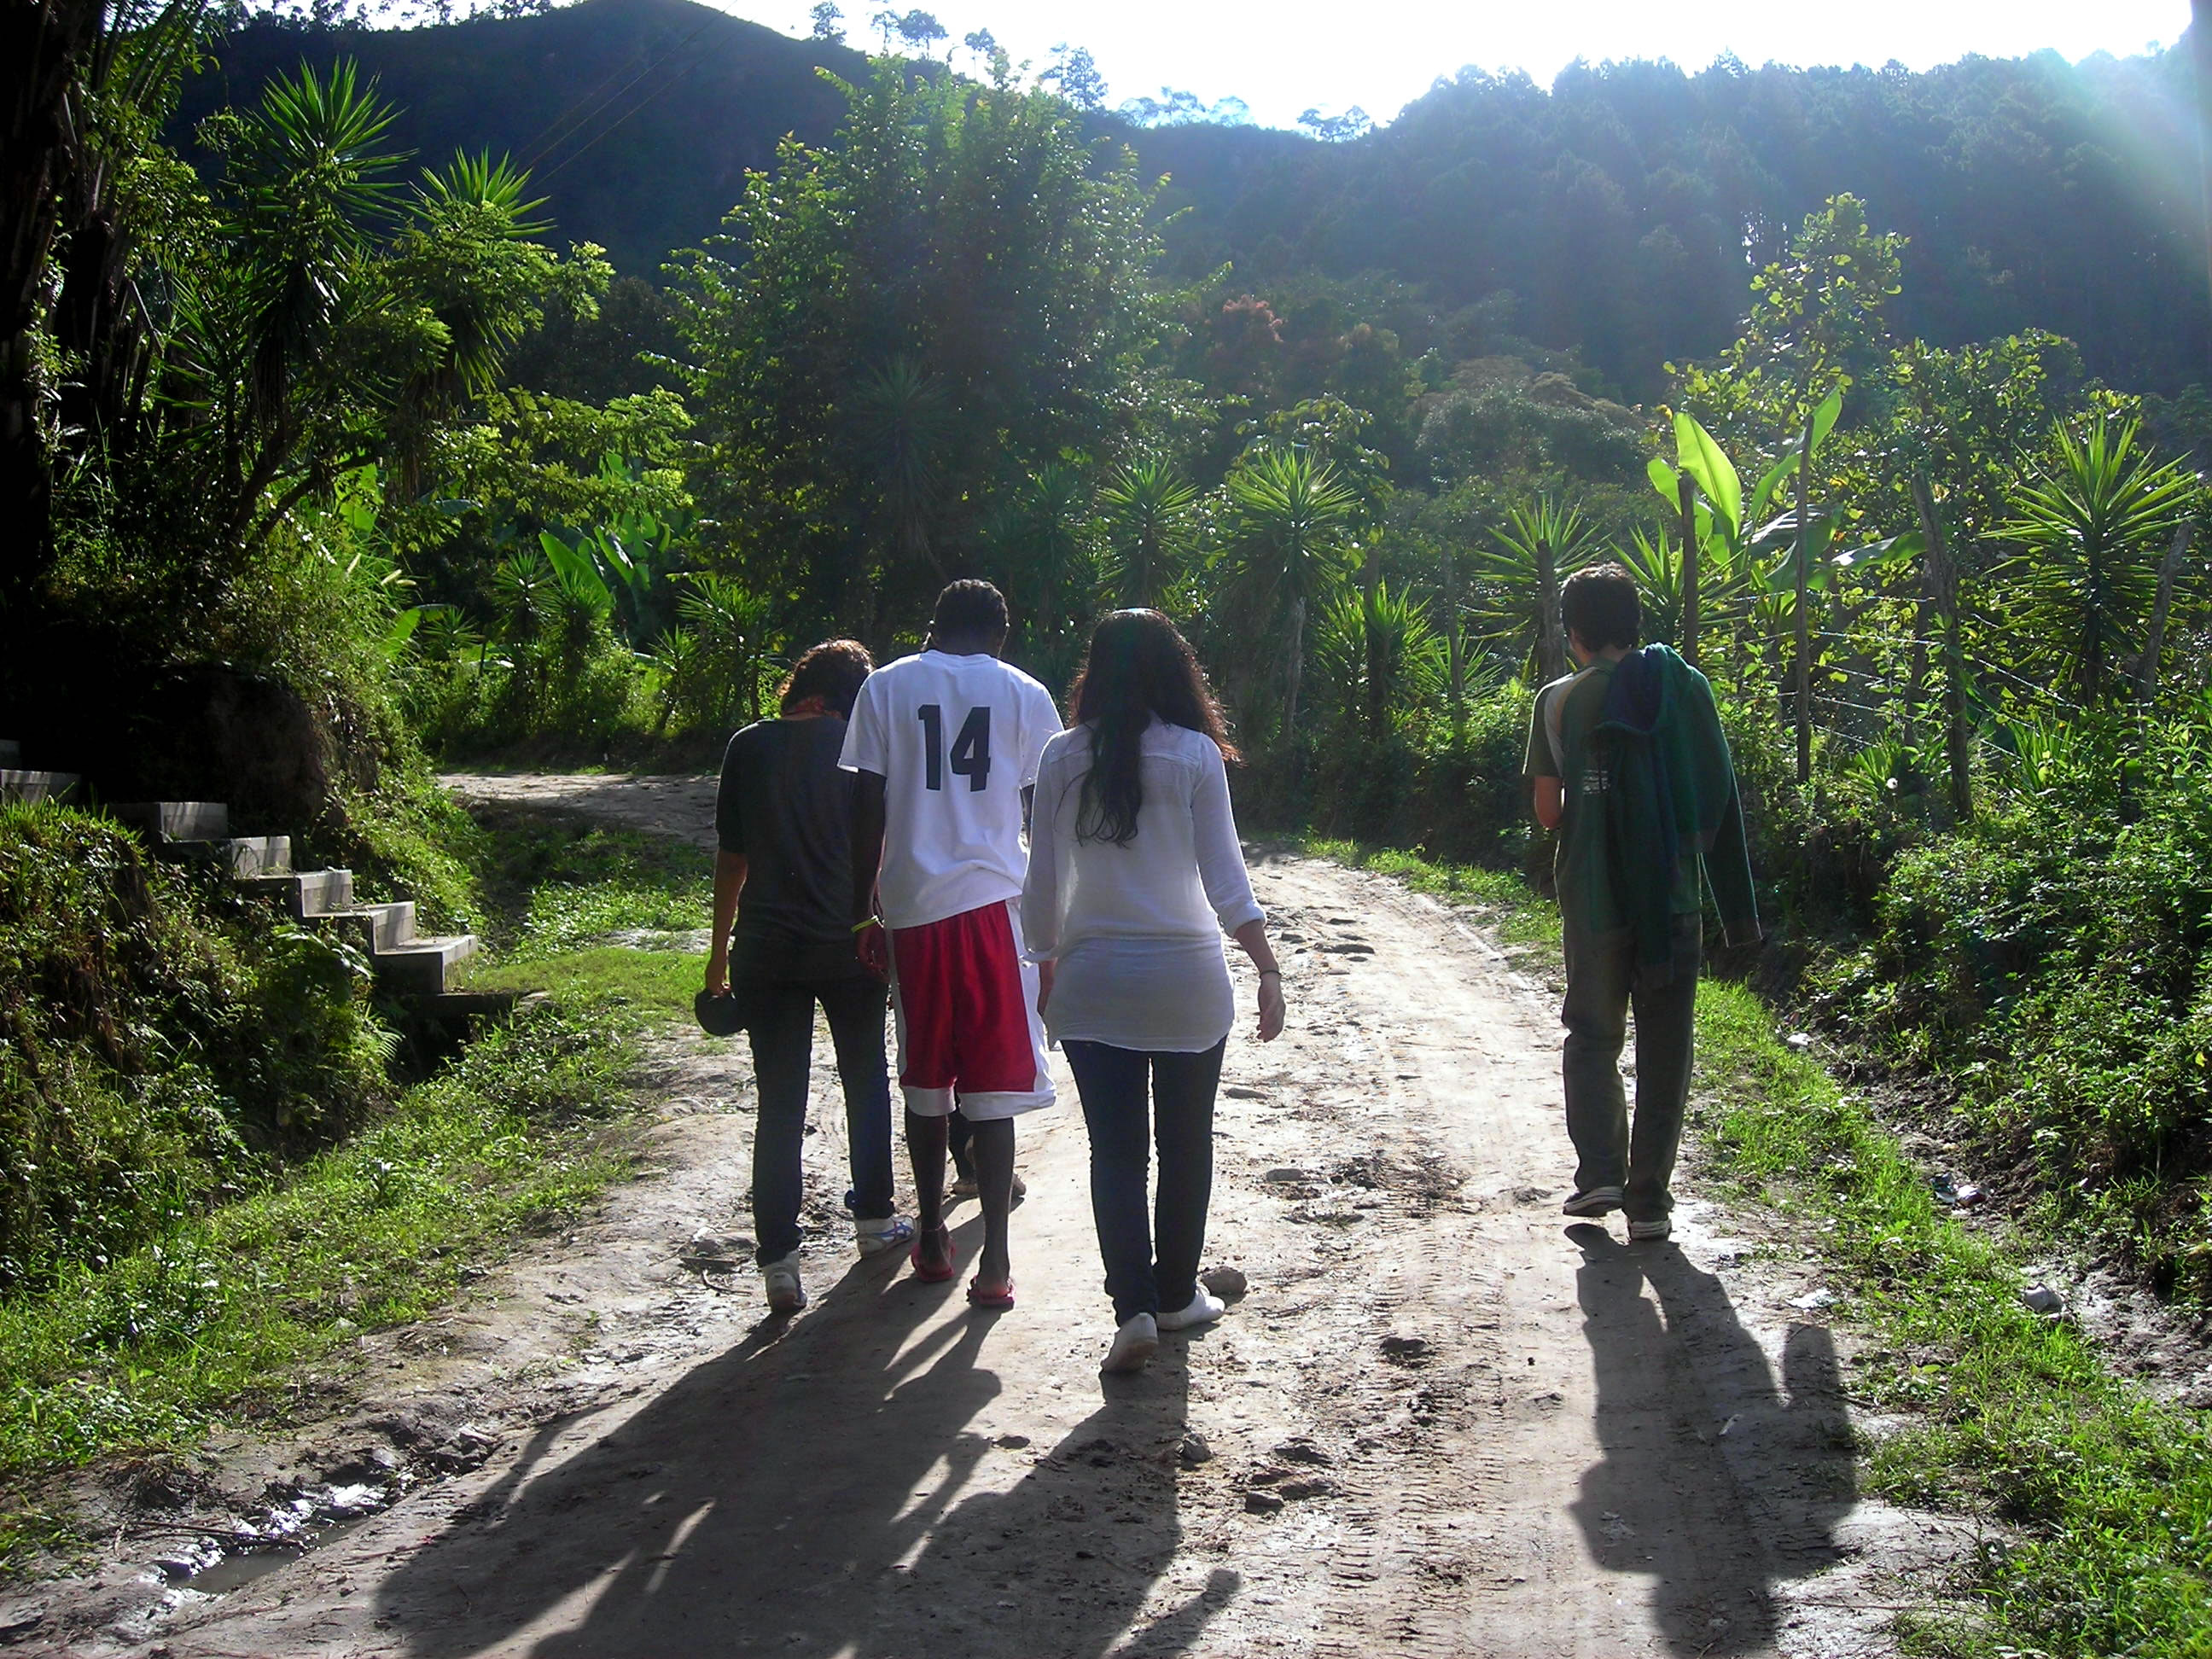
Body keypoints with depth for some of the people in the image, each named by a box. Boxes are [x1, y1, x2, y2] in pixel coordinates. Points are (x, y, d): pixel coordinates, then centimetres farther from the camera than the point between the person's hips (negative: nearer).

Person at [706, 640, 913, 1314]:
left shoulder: (749, 747, 2)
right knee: (866, 1080, 20)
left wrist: (719, 949, 13)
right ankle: (873, 1220, 34)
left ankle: (780, 1264, -2)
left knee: (779, 1103, 2)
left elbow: (732, 858, 5)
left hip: (766, 948, 1)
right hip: (850, 943, -1)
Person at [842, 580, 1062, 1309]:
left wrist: (864, 913, 8)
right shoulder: (1025, 694, 5)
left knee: (924, 1079, 15)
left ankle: (932, 1238, 24)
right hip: (994, 900, -1)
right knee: (991, 1086, 1)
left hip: (913, 902, 1)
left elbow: (869, 810, 2)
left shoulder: (887, 687, 6)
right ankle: (994, 1258, -2)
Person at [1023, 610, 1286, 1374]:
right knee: (1185, 1142, 14)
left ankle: (1134, 1306, -7)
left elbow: (1042, 880, 2)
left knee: (1116, 1148, 4)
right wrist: (1268, 968, -4)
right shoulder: (1195, 756, -6)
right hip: (1187, 978, -1)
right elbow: (1224, 874, -8)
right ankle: (1176, 1294, 24)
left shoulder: (1063, 758, -1)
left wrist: (1046, 960, 14)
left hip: (1093, 979, 1)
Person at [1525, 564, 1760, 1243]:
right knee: (1664, 1049, 7)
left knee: (1592, 1034, 14)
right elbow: (1721, 796, 0)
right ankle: (1649, 1198, 8)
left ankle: (1600, 1173, 1)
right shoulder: (1685, 686, 0)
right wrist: (1736, 907, 5)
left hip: (1593, 897, -1)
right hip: (1674, 897, 1)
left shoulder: (1559, 700, -1)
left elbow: (1547, 808, 0)